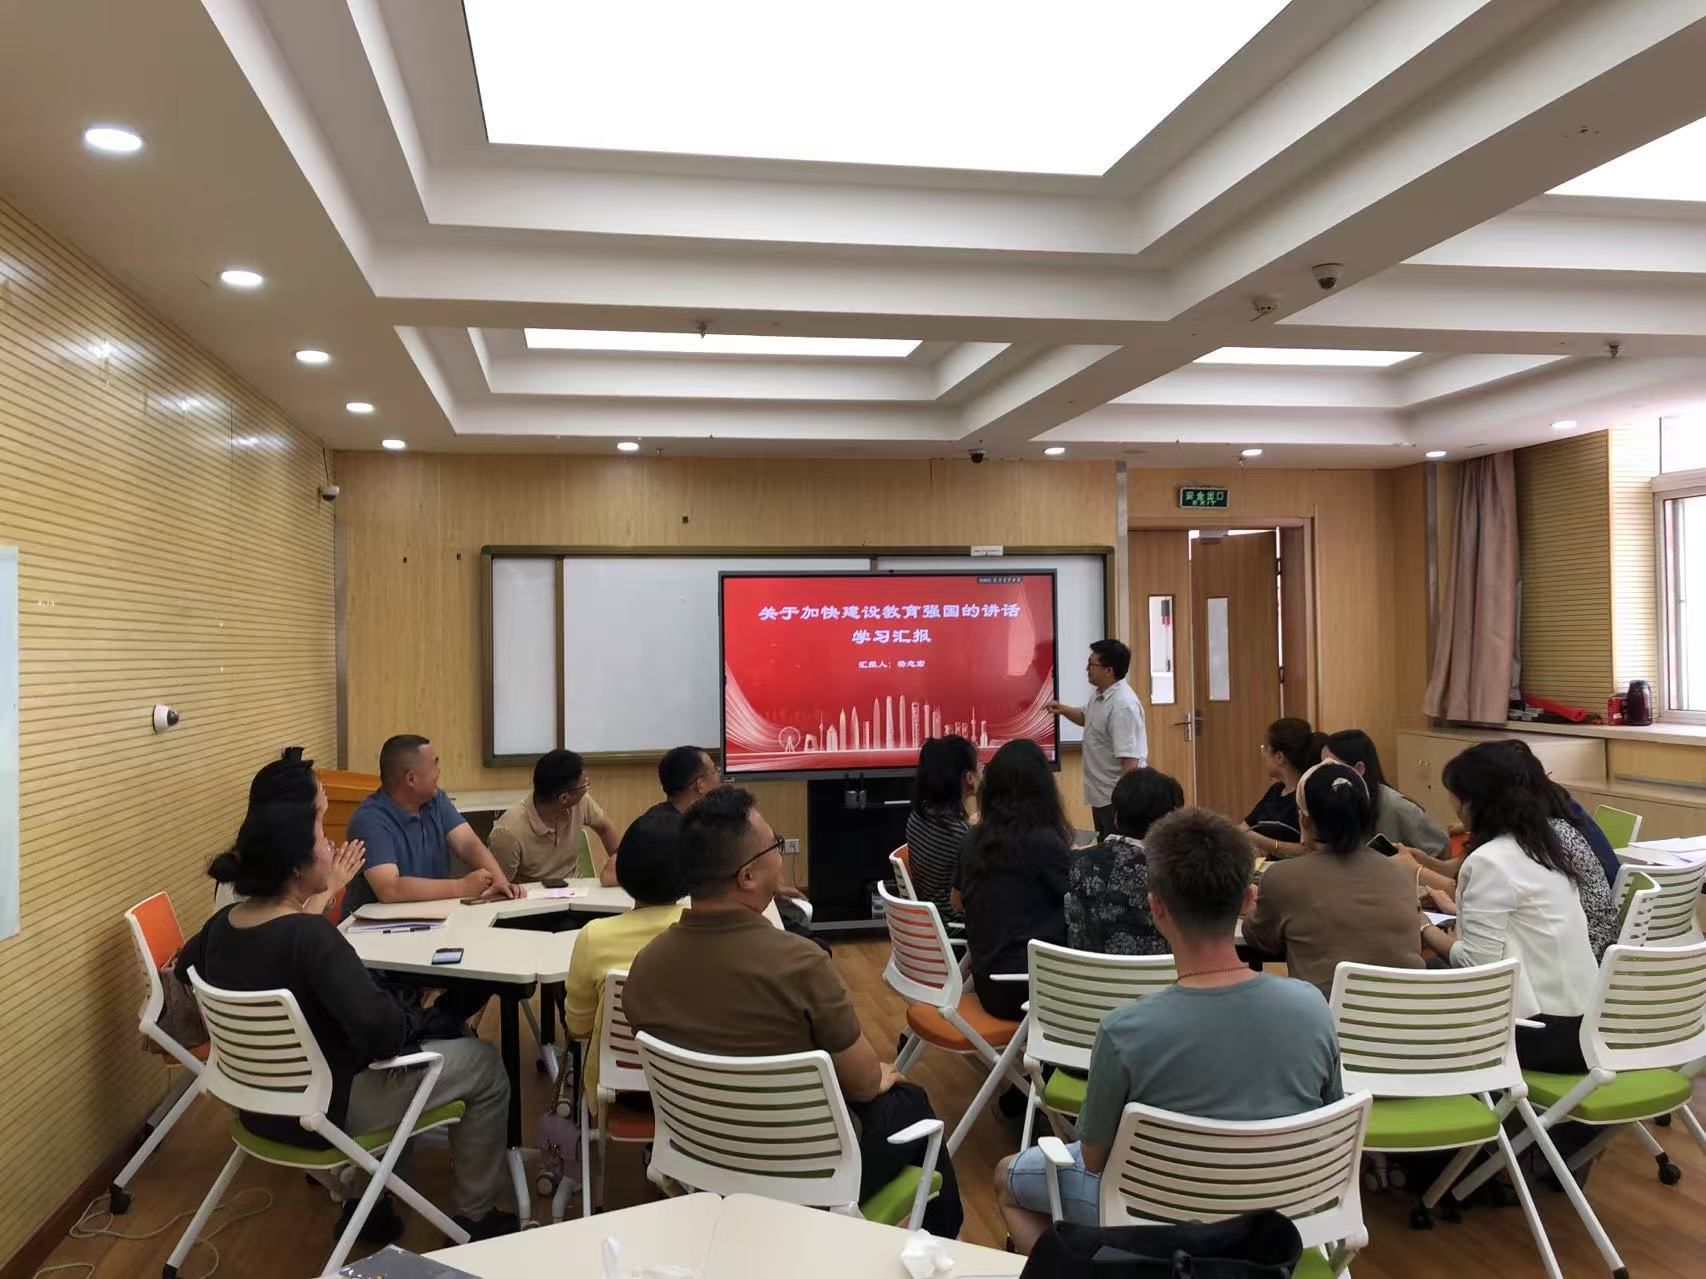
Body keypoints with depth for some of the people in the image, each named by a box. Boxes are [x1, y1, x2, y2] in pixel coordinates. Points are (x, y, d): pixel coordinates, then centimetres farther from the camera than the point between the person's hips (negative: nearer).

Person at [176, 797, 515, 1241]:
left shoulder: (223, 924, -5)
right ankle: (475, 1217, 20)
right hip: (323, 1110, -8)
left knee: (425, 1044, 30)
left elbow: (185, 968, 19)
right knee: (483, 1063, 7)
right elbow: (380, 1026, -39)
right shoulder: (310, 934, -30)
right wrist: (411, 1017, -17)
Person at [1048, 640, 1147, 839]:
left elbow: (1130, 760, -28)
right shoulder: (1101, 696, 6)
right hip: (1102, 794, 10)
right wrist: (1064, 710, 8)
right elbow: (1087, 718, 29)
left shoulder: (1123, 705, -25)